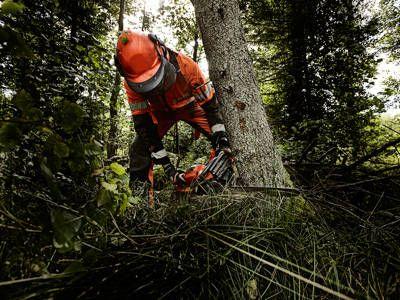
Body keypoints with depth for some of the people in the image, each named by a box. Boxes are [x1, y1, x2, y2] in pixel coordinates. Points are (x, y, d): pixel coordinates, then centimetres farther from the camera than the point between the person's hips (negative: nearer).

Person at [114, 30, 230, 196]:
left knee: (220, 137, -16)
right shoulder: (131, 83, -32)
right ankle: (137, 192, -1)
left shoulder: (185, 65, -39)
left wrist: (221, 137, -31)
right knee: (141, 146, -16)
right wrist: (165, 163, -31)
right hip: (159, 111, 1)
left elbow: (210, 103, -27)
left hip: (189, 106, 0)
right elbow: (143, 125, -28)